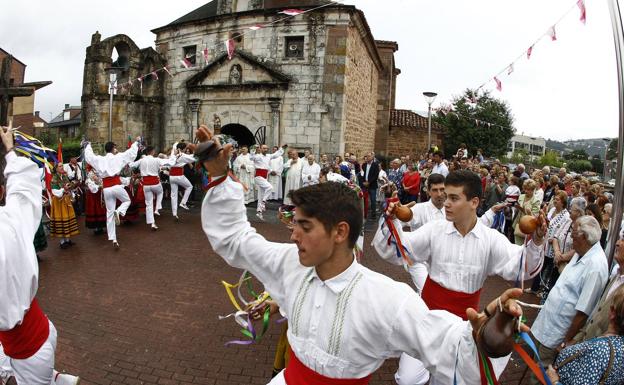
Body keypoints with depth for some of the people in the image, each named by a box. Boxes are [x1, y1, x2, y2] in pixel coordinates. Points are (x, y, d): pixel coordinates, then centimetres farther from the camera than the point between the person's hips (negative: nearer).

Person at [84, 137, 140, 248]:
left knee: (109, 213, 8)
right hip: (117, 186, -3)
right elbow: (131, 152, 4)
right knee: (127, 201, 25)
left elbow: (89, 155, 22)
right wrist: (136, 142, 19)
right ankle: (118, 212, -10)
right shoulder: (118, 157, -3)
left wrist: (88, 145, 41)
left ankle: (113, 239, 8)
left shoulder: (99, 159, 6)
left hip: (106, 188, 3)